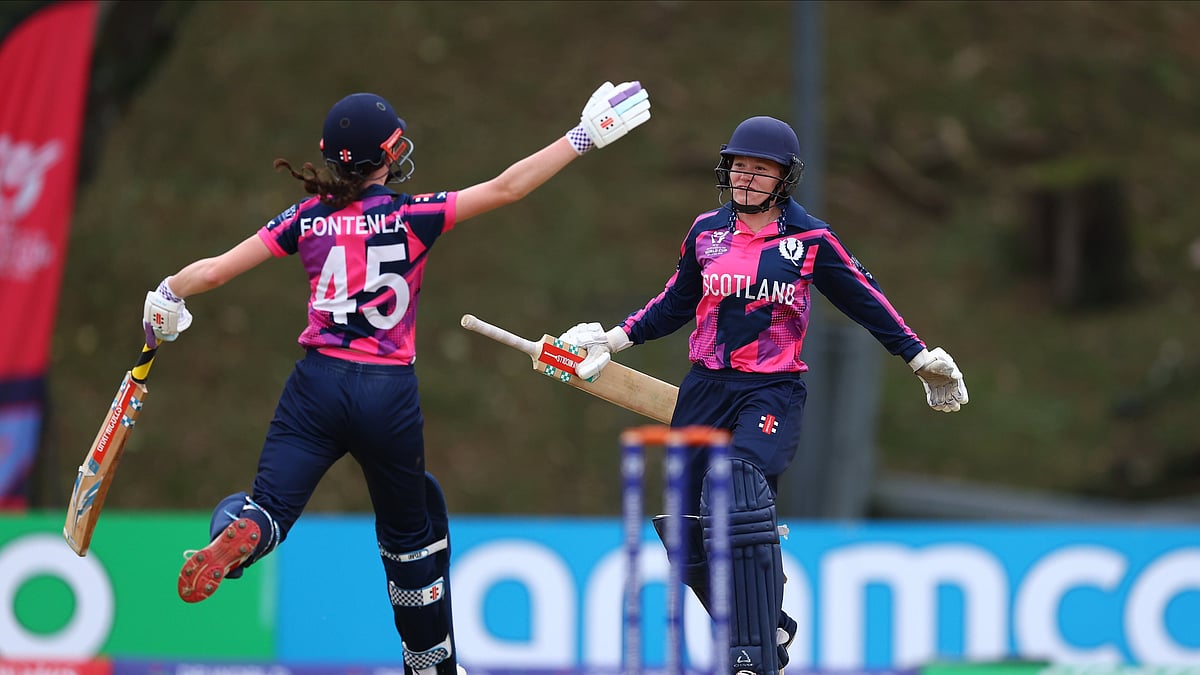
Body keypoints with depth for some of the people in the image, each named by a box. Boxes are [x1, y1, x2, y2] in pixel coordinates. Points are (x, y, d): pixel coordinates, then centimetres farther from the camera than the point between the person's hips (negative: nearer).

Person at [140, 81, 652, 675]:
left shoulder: (307, 218, 3)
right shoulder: (412, 216, -4)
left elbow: (213, 271, 5)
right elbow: (506, 188, -7)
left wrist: (167, 297, 25)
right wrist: (586, 134, -1)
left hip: (319, 385, 1)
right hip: (390, 396, -1)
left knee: (268, 508, -4)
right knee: (410, 531, 20)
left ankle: (238, 531, -42)